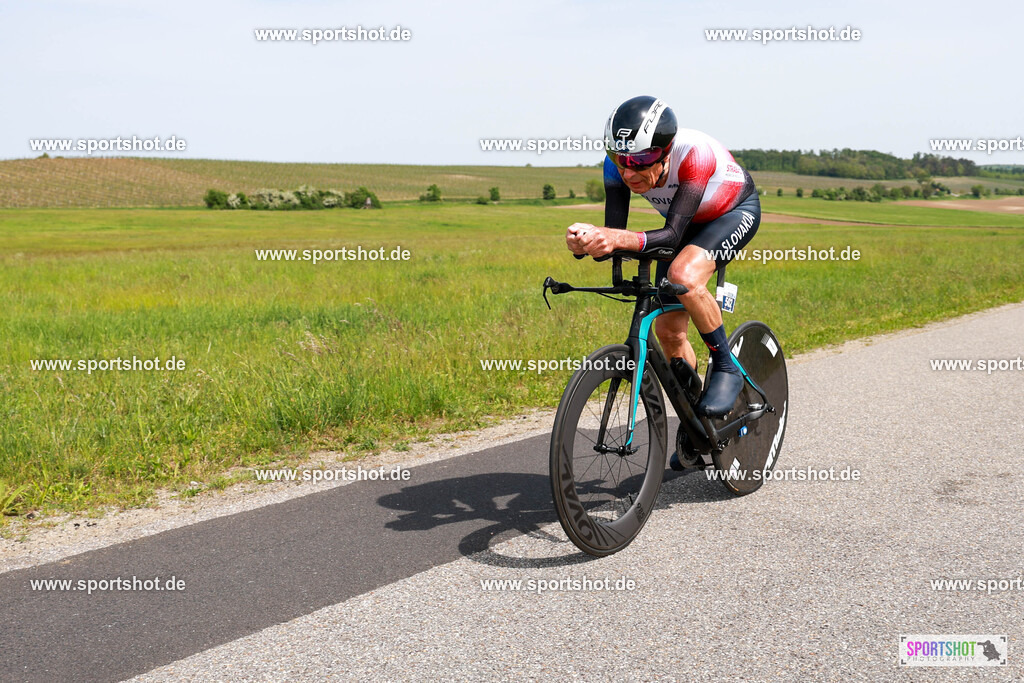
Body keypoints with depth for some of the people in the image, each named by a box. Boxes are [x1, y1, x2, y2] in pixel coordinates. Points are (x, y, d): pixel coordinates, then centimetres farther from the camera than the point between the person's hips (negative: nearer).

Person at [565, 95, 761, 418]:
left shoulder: (694, 153, -40)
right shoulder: (619, 164, -26)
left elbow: (673, 235, -44)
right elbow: (614, 233, -26)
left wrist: (622, 239, -61)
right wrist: (589, 241, -49)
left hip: (735, 212, -6)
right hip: (688, 222, 6)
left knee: (684, 276, -36)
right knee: (668, 329, 1)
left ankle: (727, 369, -15)